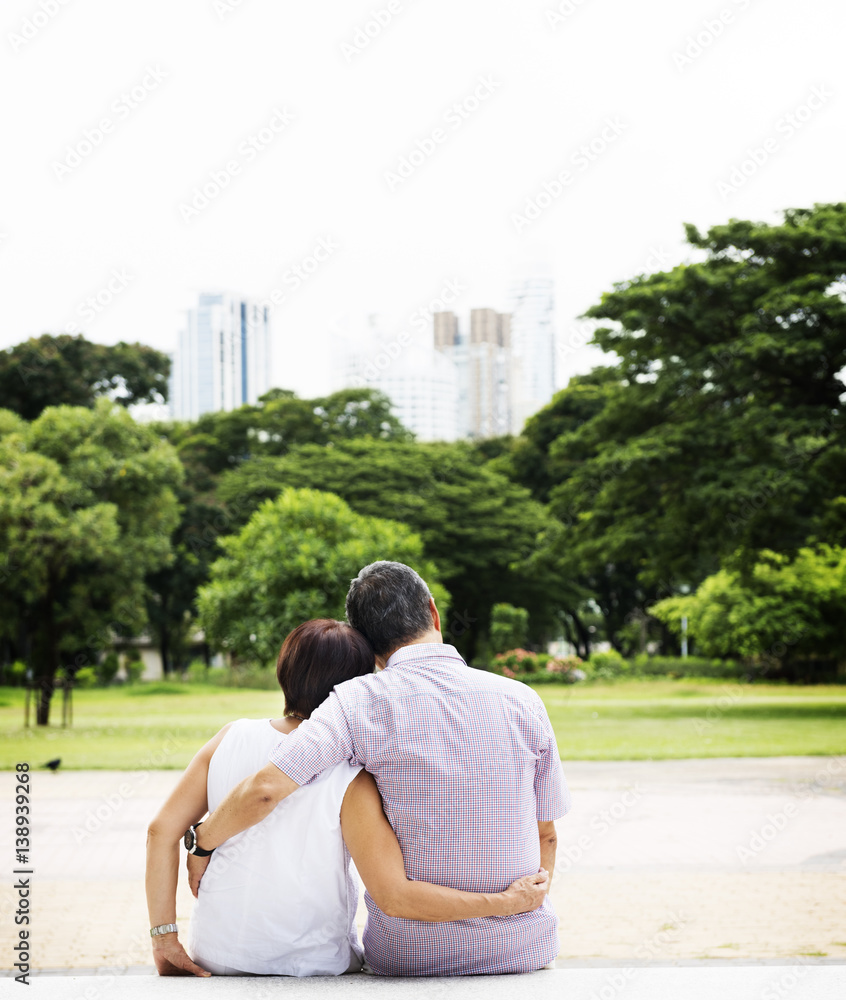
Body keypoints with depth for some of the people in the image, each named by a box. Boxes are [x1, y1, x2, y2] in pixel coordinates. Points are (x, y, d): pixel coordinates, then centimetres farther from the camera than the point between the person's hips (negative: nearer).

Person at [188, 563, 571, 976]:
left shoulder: (362, 702, -13)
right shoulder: (521, 700, -4)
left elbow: (265, 788, -23)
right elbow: (545, 835, 4)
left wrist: (203, 845, -5)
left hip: (406, 957, -2)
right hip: (522, 950, 2)